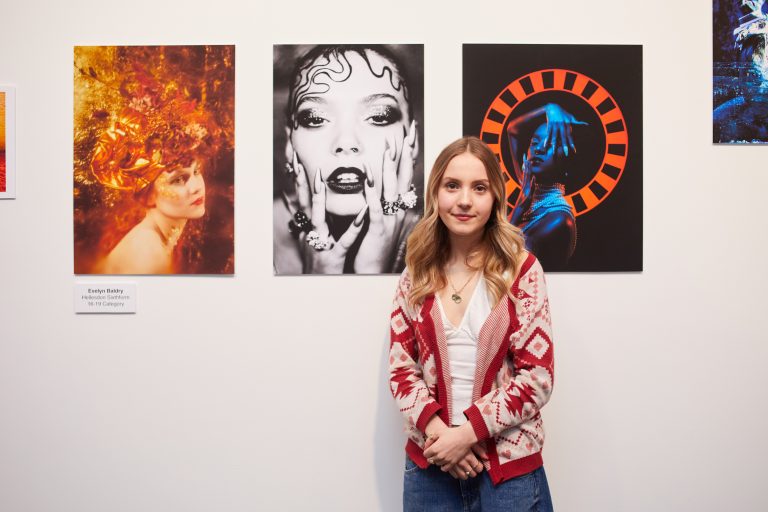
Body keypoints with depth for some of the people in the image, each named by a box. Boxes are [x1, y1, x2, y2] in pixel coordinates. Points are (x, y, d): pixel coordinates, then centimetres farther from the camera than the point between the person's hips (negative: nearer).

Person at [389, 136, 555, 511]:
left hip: (509, 466, -2)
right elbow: (401, 367, 3)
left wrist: (468, 432, -15)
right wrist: (435, 428, -13)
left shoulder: (522, 269, -7)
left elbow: (537, 376, -8)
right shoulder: (416, 274, 2)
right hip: (429, 464, 2)